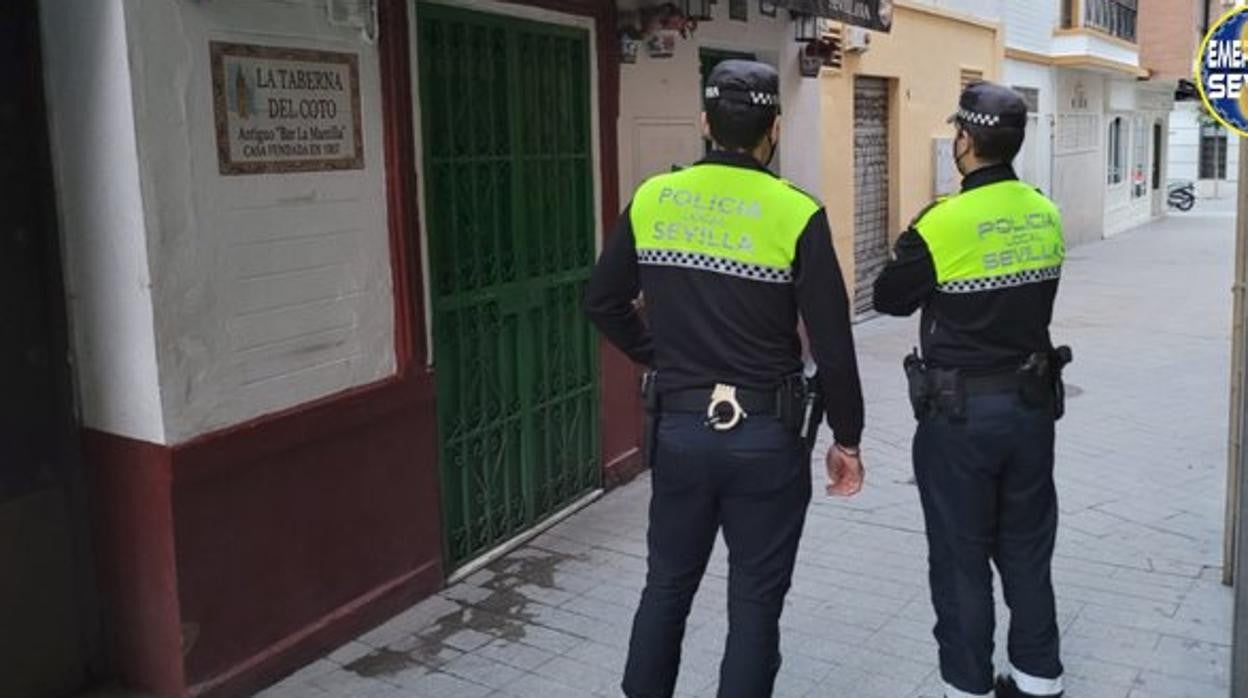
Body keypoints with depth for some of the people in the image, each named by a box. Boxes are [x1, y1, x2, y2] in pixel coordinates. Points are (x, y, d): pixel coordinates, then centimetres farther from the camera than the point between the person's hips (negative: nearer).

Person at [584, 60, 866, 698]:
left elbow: (602, 302, 7)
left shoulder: (651, 201, -1)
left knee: (667, 584, 20)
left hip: (678, 428, 4)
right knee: (754, 603, 11)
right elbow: (832, 345, -10)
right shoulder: (795, 214, -12)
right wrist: (846, 439, 1)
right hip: (765, 437, -3)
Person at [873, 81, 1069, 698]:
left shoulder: (943, 224, -18)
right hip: (1031, 402, 6)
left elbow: (889, 297, -5)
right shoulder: (1046, 216, 1)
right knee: (1026, 551, 18)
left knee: (961, 557, 8)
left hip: (960, 412, -6)